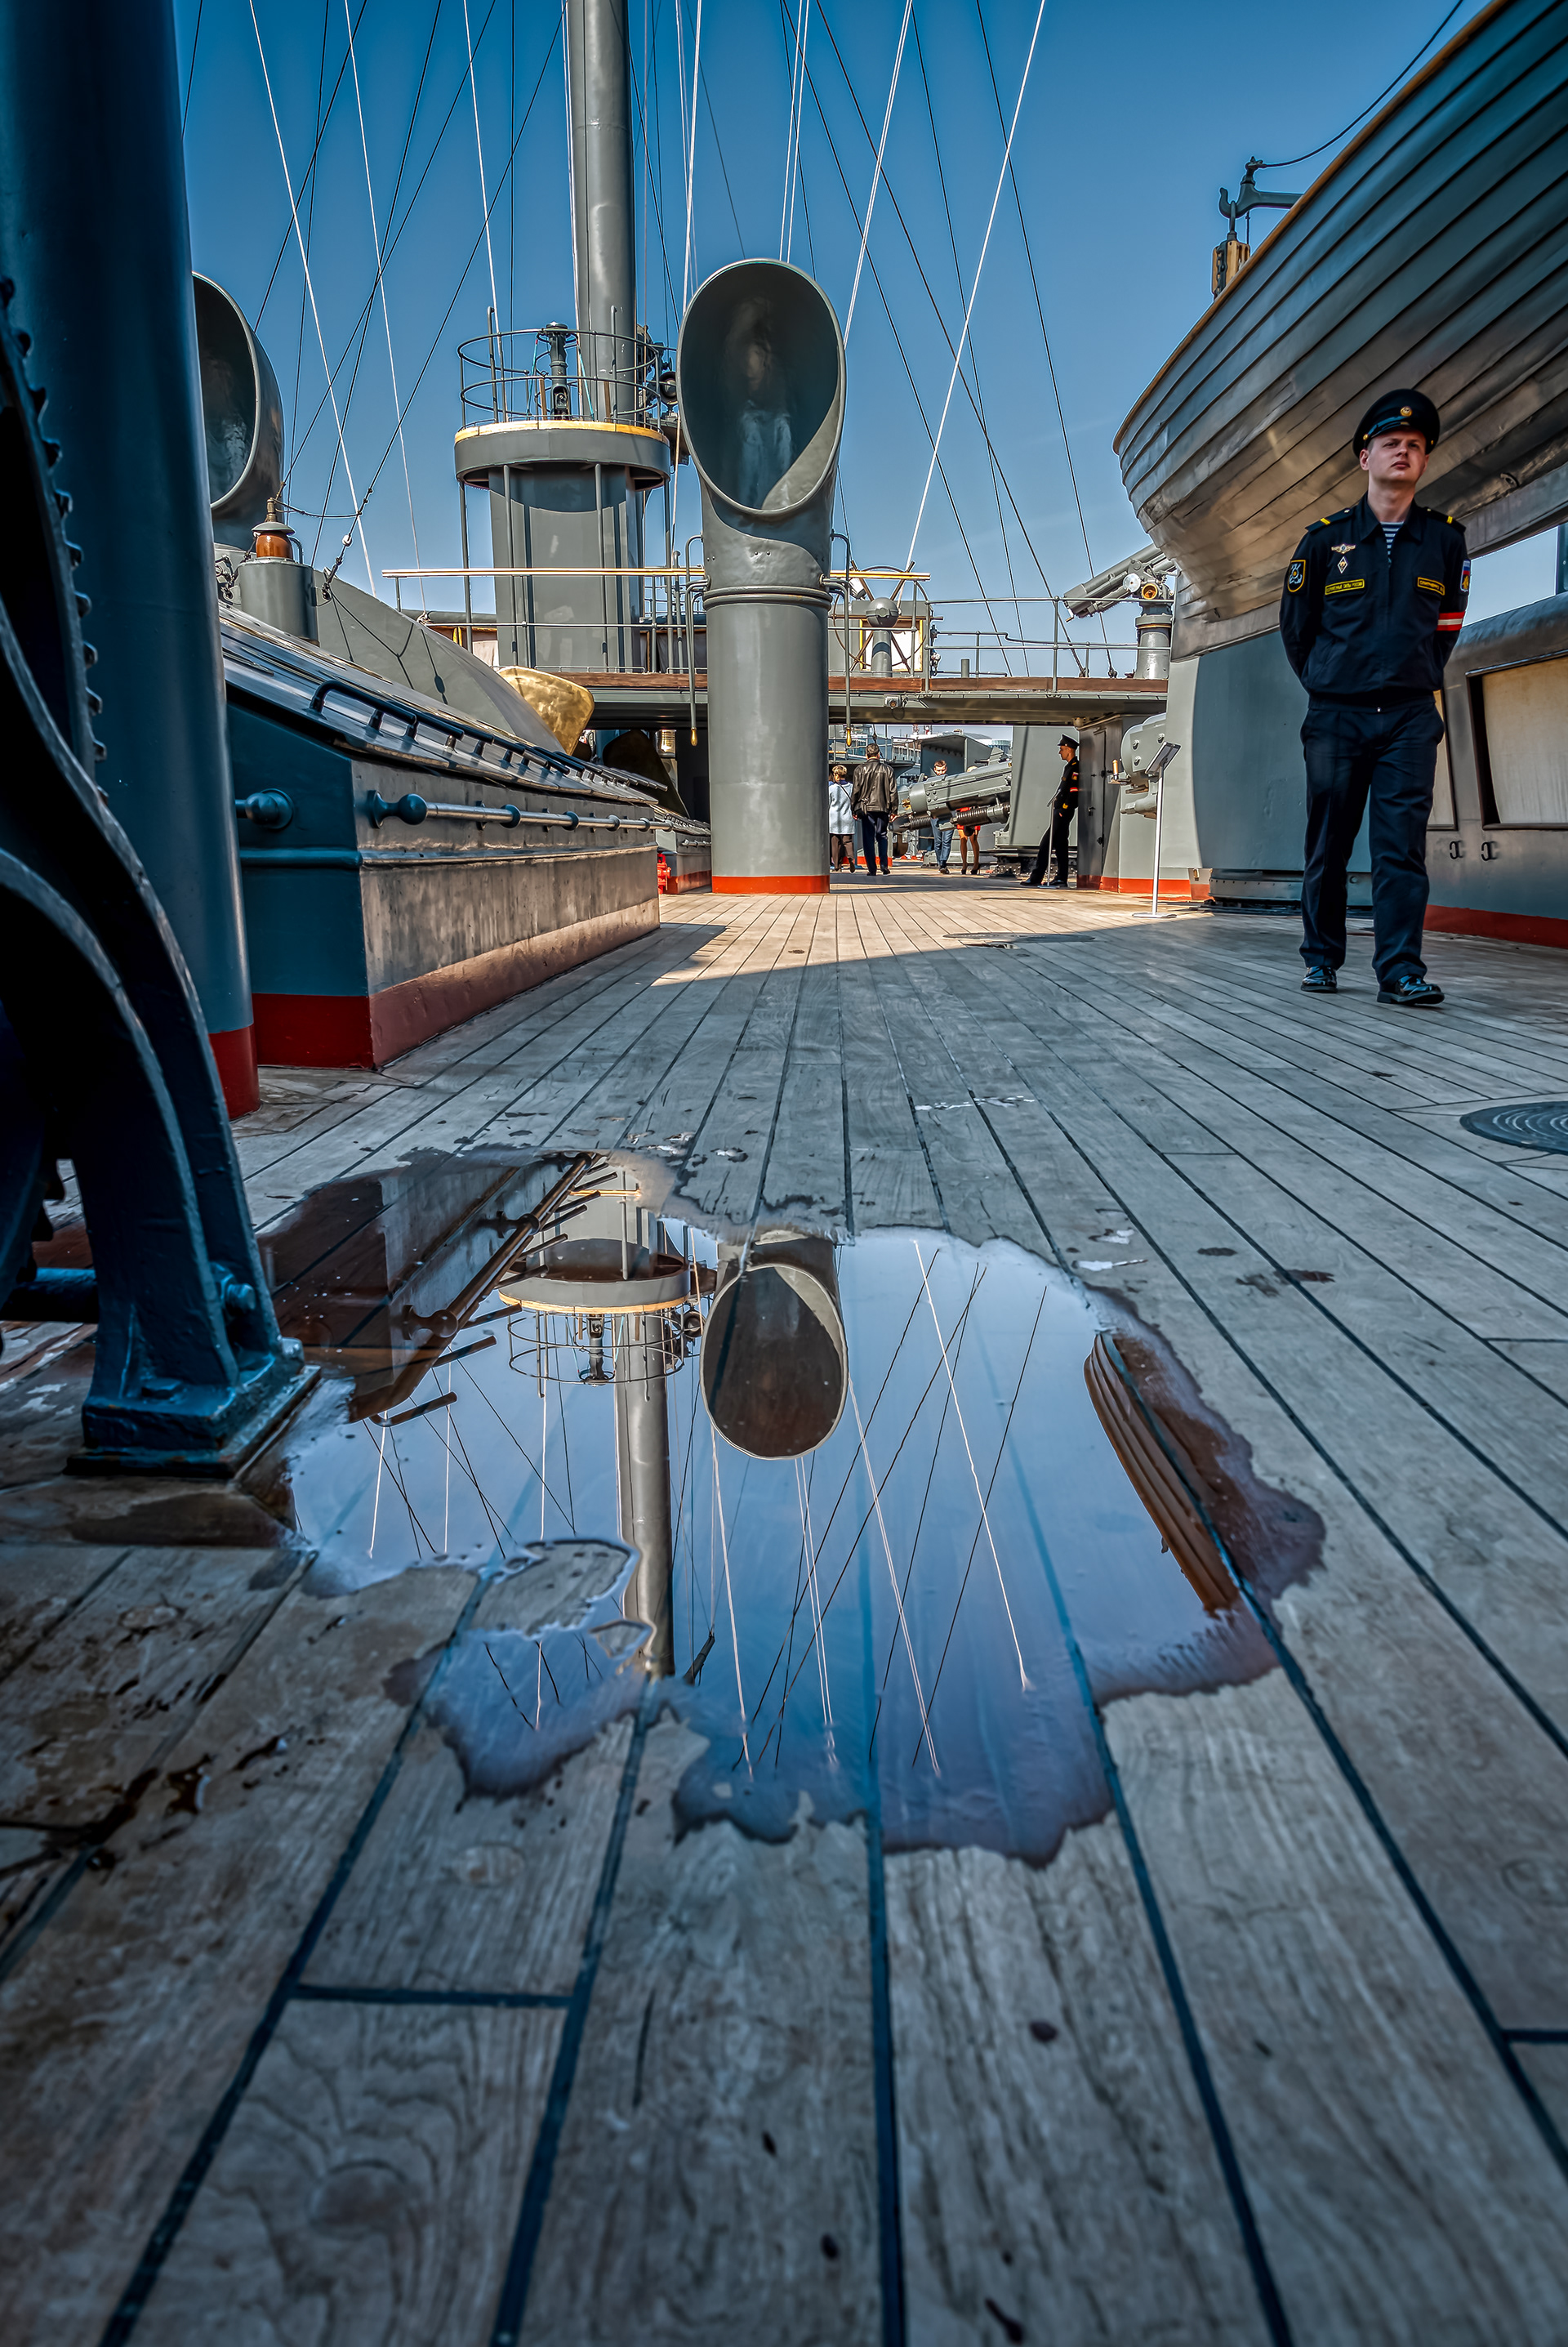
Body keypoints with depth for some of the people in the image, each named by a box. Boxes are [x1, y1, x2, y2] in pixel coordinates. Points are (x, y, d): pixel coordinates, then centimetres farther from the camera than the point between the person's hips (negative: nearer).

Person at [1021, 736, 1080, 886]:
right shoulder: (1069, 766, 18)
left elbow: (1075, 794, -22)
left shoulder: (1075, 768, -14)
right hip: (1060, 812, 11)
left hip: (1063, 813, -11)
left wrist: (1063, 810, -20)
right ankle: (1061, 879, 14)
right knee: (1060, 845, 11)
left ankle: (1035, 878, -11)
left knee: (1046, 844, -11)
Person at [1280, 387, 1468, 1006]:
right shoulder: (1325, 537, 5)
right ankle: (1321, 960, 14)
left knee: (1402, 846, -7)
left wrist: (1417, 683, 15)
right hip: (1335, 718, 0)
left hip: (1410, 719, 0)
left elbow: (1447, 625, 19)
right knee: (1327, 844, 3)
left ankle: (1400, 970, -9)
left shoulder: (1445, 539, 9)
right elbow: (1295, 624, 14)